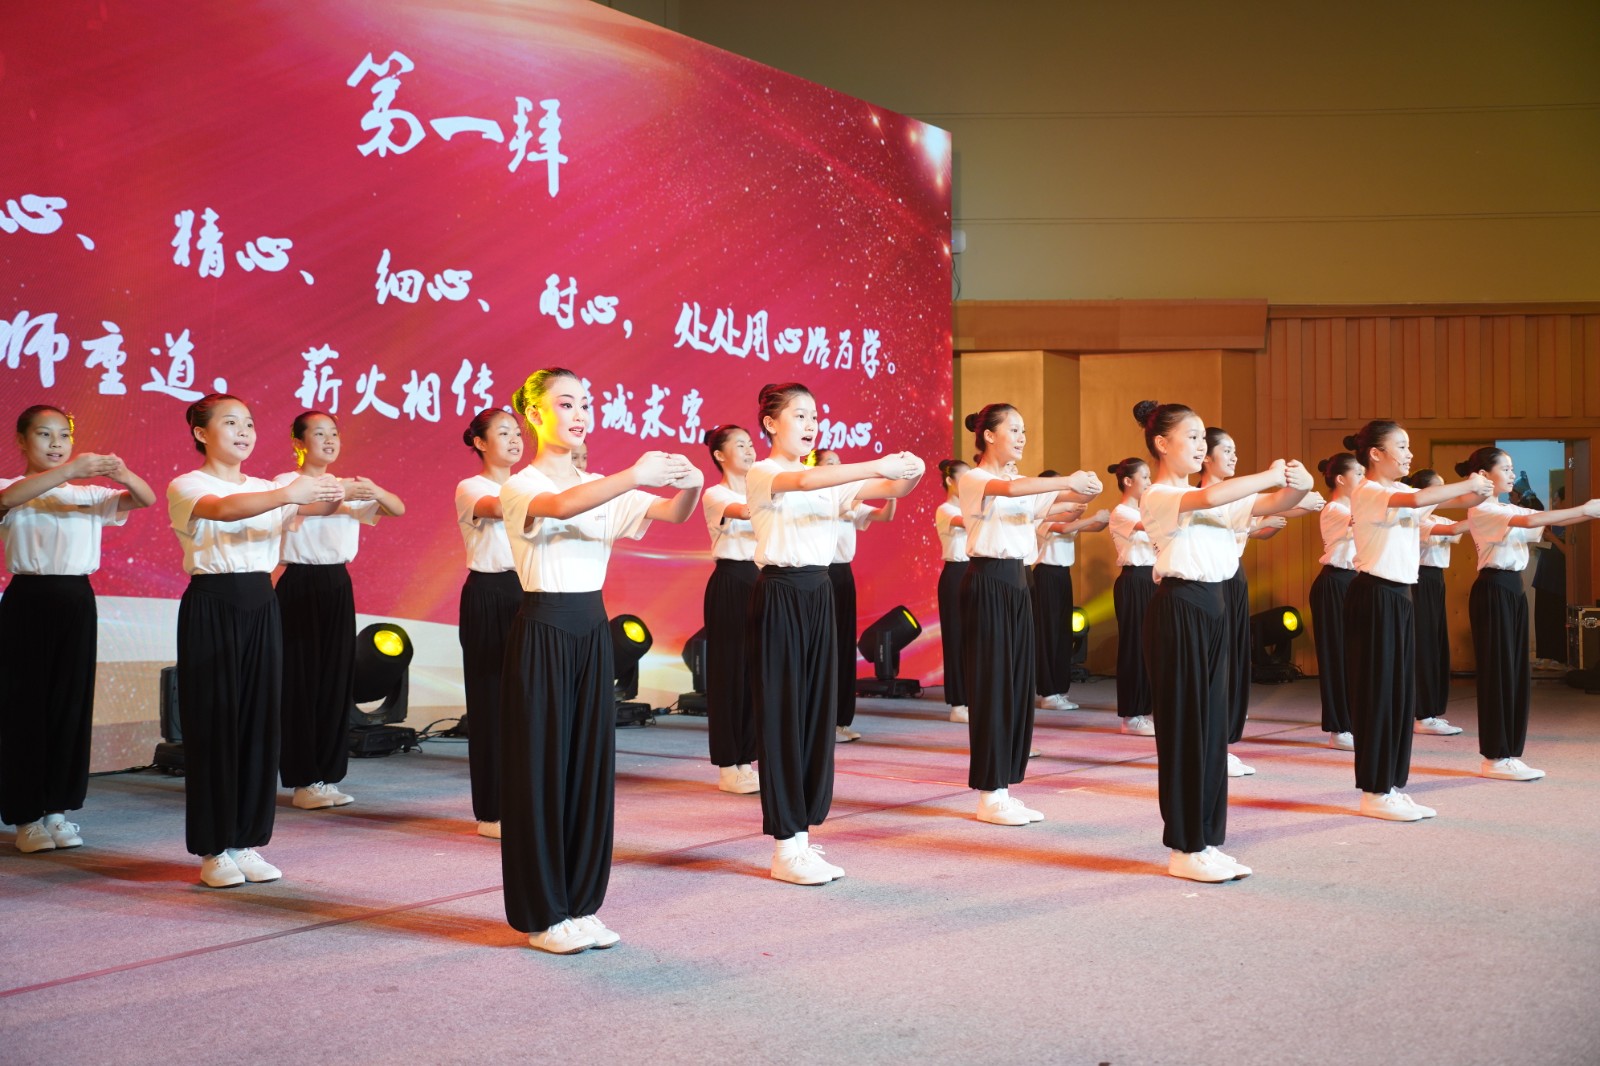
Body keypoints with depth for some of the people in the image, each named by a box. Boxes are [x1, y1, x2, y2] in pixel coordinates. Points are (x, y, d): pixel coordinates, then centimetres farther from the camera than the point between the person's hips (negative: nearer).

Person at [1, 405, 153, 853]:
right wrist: (69, 471, -37)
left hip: (77, 600, 4)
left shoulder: (89, 495, 11)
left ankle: (58, 807, 15)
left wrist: (122, 473, -22)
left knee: (71, 703, 6)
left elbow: (145, 499, 0)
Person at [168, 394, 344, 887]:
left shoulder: (267, 488, 14)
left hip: (261, 606, 5)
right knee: (214, 722, -2)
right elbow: (224, 508, -26)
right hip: (212, 608, -5)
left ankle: (247, 842, 14)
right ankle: (213, 851, 6)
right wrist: (288, 493, -39)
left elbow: (312, 505, -3)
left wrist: (332, 496, -27)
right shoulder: (186, 487, -4)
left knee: (259, 721, 5)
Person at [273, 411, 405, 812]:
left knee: (337, 679, 5)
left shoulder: (348, 486, 13)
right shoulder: (285, 482, -2)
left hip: (337, 587, 5)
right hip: (299, 586, -5)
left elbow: (398, 509, 3)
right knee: (301, 679, -4)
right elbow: (293, 514, -24)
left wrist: (375, 492, -18)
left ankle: (327, 775, 12)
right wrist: (338, 494, -37)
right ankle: (304, 781, 1)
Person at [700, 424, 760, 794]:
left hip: (759, 582, 7)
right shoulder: (715, 495, -6)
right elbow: (745, 511, -27)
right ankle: (728, 767, 2)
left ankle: (749, 759, 13)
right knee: (730, 670, -3)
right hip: (730, 584, -6)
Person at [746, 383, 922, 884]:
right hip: (780, 594, -7)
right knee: (782, 714, -4)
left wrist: (908, 475, -21)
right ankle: (786, 848, 1)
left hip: (819, 593, 7)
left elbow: (888, 491, 3)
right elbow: (804, 480, -29)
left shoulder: (829, 477, 13)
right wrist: (879, 465, -36)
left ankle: (802, 836, 14)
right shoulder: (762, 474, -7)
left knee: (818, 710, 7)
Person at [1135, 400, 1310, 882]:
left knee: (1212, 724, 9)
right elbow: (1209, 497, -29)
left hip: (1212, 607, 8)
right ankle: (1185, 848, 4)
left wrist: (1296, 487, -11)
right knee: (1184, 724, -3)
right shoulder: (1158, 496, -8)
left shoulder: (1210, 495, 17)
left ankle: (1206, 841, 16)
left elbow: (1269, 505, 11)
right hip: (1179, 609, -8)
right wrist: (1272, 475, -21)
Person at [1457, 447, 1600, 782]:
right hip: (1493, 590, -9)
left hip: (1513, 589, 9)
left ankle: (1509, 755, 12)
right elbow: (1531, 521, -25)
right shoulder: (1481, 510, -12)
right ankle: (1495, 758, -1)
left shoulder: (1507, 509, 17)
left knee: (1517, 672, 8)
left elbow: (1548, 522, 7)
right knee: (1498, 672, -6)